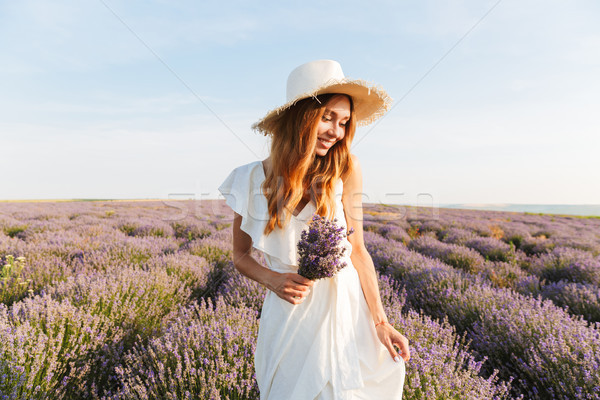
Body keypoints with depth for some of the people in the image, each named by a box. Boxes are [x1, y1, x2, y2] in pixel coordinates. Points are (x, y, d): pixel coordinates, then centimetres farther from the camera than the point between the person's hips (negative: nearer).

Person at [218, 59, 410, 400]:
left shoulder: (346, 169, -10)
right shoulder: (253, 180, -9)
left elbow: (357, 249, -6)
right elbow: (241, 256, 2)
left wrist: (381, 322, -7)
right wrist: (271, 280, -17)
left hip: (343, 308, 0)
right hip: (287, 312, 1)